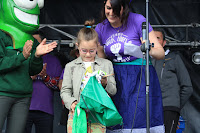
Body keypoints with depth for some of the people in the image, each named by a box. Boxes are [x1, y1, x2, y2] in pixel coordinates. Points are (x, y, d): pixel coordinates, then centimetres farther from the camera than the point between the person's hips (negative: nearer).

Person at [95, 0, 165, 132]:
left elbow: (161, 53, -8)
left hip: (140, 78, -4)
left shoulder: (138, 20, -8)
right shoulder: (100, 29, 5)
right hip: (116, 80, 4)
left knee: (140, 121, -14)